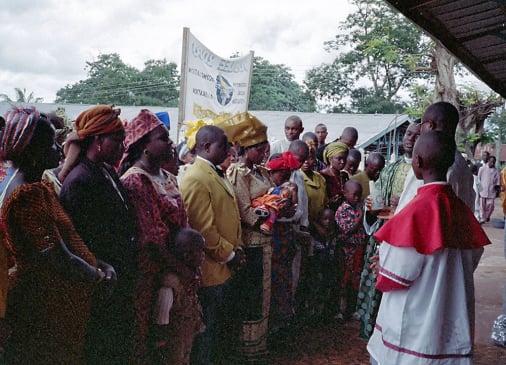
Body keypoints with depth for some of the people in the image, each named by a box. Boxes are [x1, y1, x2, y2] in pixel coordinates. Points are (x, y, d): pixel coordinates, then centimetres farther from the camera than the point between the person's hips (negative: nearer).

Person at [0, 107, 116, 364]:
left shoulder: (37, 188, 9)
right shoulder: (28, 194, -23)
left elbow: (68, 240, 11)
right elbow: (60, 261, -25)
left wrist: (101, 265, -1)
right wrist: (99, 277, -9)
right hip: (45, 308, -9)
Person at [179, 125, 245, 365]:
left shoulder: (215, 174, 13)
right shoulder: (196, 179, -19)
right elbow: (204, 229, -24)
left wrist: (237, 248, 6)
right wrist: (229, 255, -14)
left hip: (222, 267, 10)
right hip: (209, 268, -10)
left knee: (214, 325, 20)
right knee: (205, 328, 5)